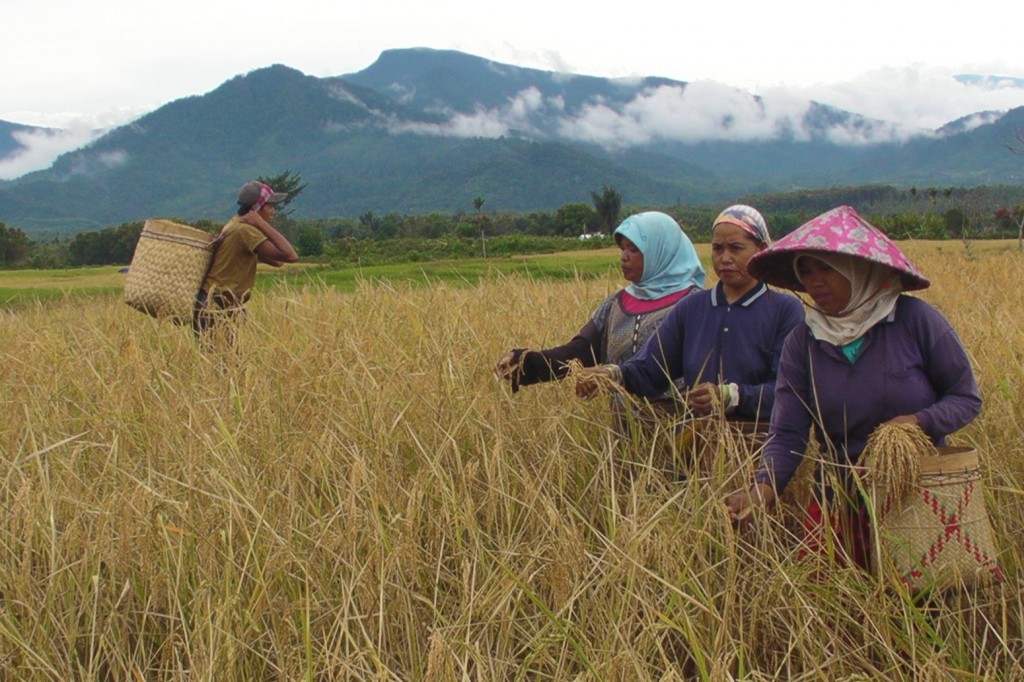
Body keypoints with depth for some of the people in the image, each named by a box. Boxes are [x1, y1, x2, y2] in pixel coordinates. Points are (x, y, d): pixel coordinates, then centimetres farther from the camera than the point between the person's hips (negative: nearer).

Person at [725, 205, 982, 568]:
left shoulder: (916, 319, -9)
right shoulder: (802, 343, -3)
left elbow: (967, 398, -2)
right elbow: (787, 433, -10)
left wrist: (921, 422, -22)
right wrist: (766, 484, -28)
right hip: (841, 503, 2)